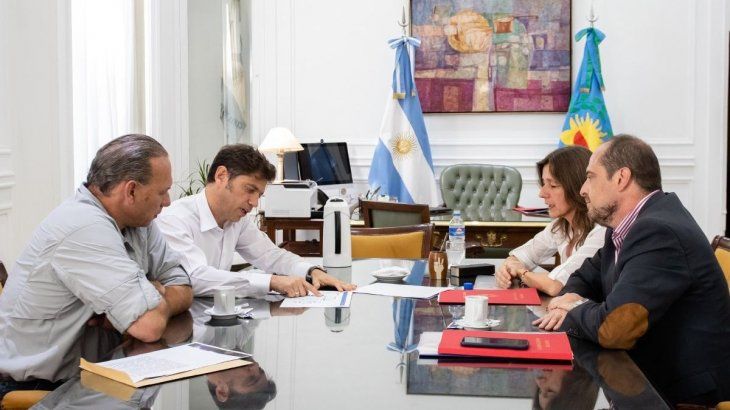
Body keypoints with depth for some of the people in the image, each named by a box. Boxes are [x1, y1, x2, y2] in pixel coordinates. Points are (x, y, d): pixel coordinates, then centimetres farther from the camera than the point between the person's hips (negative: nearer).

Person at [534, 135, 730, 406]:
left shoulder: (659, 233, -24)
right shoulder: (628, 226, 5)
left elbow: (612, 329, -31)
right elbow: (586, 277, 18)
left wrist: (574, 310, -11)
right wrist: (572, 299, -5)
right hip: (648, 376, 8)